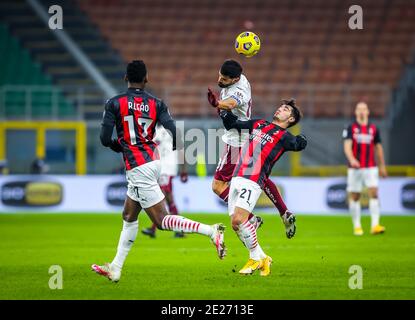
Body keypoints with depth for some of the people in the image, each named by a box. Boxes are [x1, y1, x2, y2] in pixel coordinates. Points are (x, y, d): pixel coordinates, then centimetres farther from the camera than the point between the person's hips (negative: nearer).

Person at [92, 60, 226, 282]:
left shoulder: (114, 104, -7)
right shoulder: (156, 104, 3)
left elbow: (105, 139, -8)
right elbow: (174, 131, -8)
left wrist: (118, 146, 15)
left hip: (137, 169, -7)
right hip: (153, 161, 7)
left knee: (162, 220, -6)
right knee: (128, 217, 18)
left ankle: (211, 231, -22)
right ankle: (116, 268, 22)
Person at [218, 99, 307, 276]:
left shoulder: (284, 136, 7)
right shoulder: (258, 124, 23)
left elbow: (297, 144, -6)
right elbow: (232, 123, 29)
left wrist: (301, 141, -21)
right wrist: (221, 106, 21)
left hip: (252, 182, -6)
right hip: (237, 179, 6)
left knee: (239, 219, -20)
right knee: (235, 223, 1)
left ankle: (256, 257, 0)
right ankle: (262, 258, 15)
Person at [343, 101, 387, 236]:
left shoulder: (374, 129, 9)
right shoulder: (351, 128, 0)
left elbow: (378, 148, 16)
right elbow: (347, 146, -11)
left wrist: (382, 166, 17)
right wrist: (352, 159, -30)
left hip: (371, 168, 1)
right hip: (355, 168, -1)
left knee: (374, 194, -13)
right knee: (355, 197, 3)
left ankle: (375, 225, -18)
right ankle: (357, 226, 14)